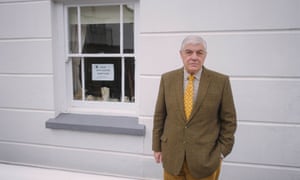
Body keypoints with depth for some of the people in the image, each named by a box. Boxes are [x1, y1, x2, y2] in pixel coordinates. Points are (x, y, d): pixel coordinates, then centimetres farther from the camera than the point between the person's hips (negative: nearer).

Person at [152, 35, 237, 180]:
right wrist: (157, 146, 5)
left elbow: (229, 120, -1)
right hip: (172, 154, 2)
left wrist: (222, 150, -2)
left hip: (205, 157, -1)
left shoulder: (221, 81, -8)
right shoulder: (167, 79, -2)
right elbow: (159, 116, 3)